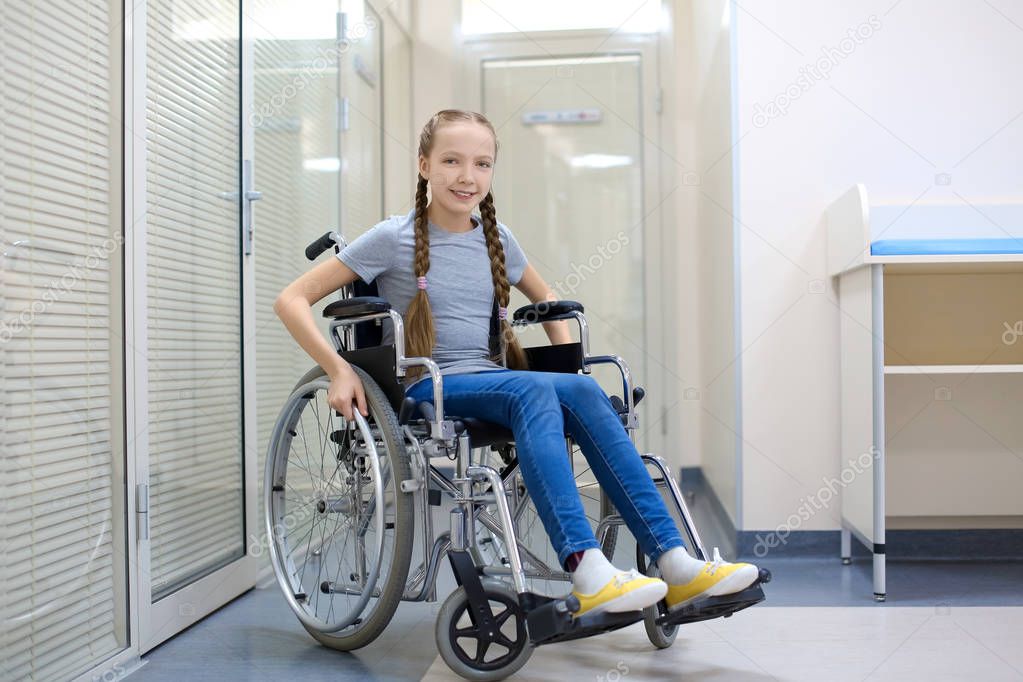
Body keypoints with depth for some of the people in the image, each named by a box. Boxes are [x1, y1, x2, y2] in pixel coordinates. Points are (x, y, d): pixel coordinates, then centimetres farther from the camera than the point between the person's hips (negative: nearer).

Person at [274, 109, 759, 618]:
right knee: (533, 390, -34)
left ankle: (673, 563, -29)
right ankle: (585, 572, -45)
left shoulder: (496, 238, 14)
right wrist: (338, 370, -16)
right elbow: (292, 299, -3)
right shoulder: (394, 239, -1)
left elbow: (547, 300, 31)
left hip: (491, 381, 5)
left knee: (584, 391, -25)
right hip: (427, 391, -5)